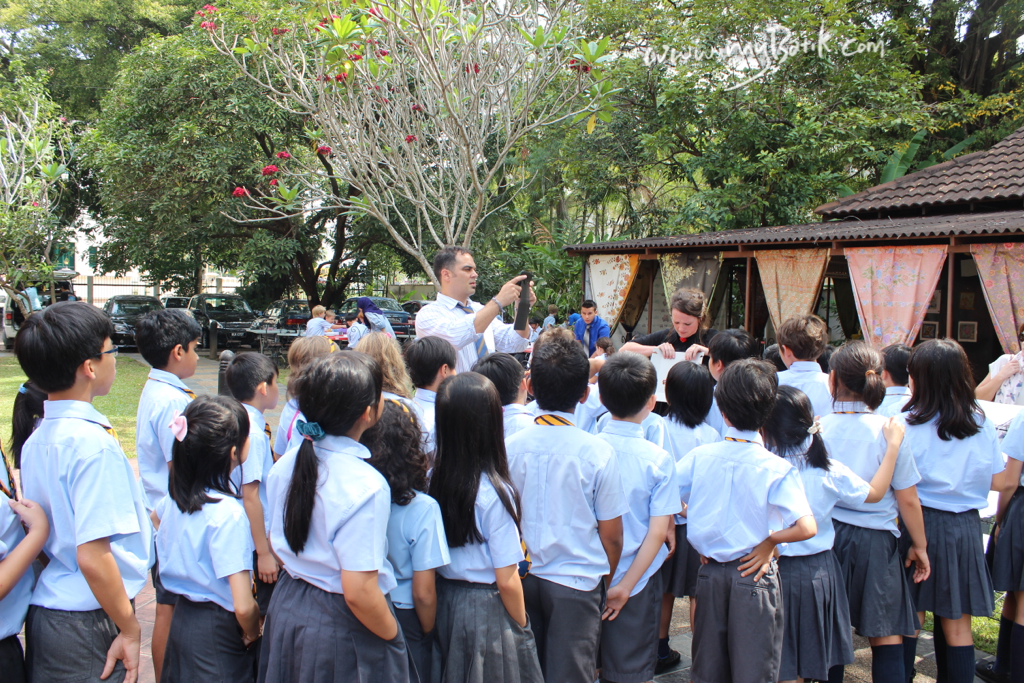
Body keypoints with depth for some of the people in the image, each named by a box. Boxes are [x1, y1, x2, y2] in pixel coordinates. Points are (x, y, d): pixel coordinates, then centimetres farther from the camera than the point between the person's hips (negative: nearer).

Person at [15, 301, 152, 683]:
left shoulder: (36, 440, 6)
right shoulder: (93, 442, -20)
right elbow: (93, 555, -24)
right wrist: (129, 629, -15)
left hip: (43, 610, 8)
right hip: (88, 623, -8)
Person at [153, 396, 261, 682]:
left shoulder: (176, 496, -3)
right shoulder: (228, 514, -27)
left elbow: (155, 519, 24)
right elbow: (243, 606, -29)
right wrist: (252, 633, -8)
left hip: (182, 617, 8)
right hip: (216, 631, -8)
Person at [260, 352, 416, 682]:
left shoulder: (285, 465, -4)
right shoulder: (366, 486, -27)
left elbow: (277, 546, 8)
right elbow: (359, 592, -26)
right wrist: (394, 638, -11)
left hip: (287, 609, 7)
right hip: (342, 628, -7)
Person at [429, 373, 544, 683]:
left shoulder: (433, 480, -7)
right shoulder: (494, 493, -22)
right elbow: (507, 580, -17)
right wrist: (522, 627, -2)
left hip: (445, 601, 5)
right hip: (487, 608, -5)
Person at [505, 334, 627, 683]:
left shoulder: (510, 446, -7)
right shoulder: (598, 452, -14)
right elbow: (611, 536, -7)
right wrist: (607, 582, 11)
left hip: (522, 579, 3)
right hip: (577, 580, -3)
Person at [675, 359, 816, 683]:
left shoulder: (699, 456, -6)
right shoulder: (777, 469, -16)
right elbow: (806, 528, -24)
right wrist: (769, 540, -8)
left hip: (710, 571, 4)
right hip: (754, 573, -3)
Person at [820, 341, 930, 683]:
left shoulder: (818, 428, -6)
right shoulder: (888, 431, -9)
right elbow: (908, 500, -4)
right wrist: (919, 546, 9)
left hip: (825, 537, 2)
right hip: (876, 542, -2)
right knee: (887, 636, 6)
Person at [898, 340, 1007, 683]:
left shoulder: (908, 424, -12)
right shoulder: (982, 424, 0)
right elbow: (998, 481, 7)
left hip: (919, 525, -3)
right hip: (966, 528, 3)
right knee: (957, 626, 12)